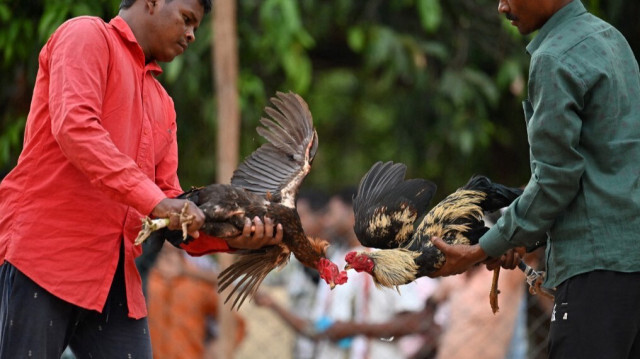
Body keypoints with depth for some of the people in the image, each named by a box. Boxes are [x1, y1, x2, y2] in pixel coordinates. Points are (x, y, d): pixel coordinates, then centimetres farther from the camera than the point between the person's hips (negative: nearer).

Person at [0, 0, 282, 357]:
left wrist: (231, 237, -1)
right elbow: (74, 126, -16)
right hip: (45, 248, -8)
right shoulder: (86, 35, 1)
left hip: (117, 274, 8)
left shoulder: (163, 105, 24)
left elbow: (169, 202, 19)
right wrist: (154, 200, -21)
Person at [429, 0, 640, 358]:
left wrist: (485, 249, -4)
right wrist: (533, 236, 19)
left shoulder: (555, 60, -11)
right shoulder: (609, 36, 17)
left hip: (598, 260, -9)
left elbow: (556, 177, -12)